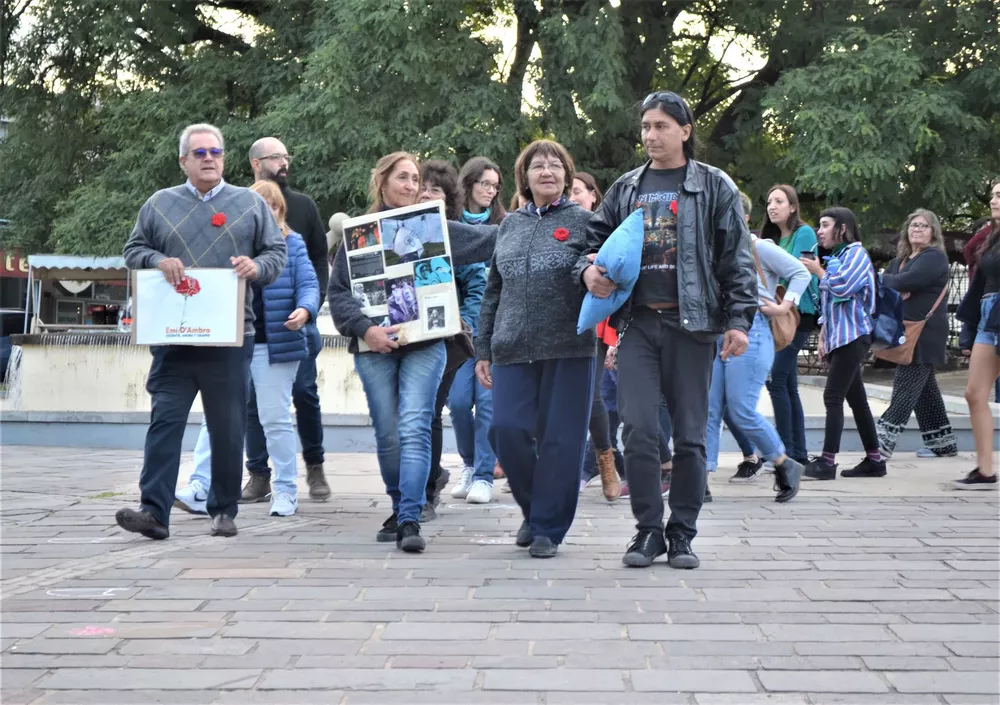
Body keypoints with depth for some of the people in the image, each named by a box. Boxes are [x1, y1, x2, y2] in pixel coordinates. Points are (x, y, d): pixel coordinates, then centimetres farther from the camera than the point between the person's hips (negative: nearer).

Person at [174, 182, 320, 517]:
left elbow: (309, 284, -1)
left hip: (273, 345, -2)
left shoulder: (291, 245, 6)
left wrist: (304, 310, -22)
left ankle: (286, 490, 14)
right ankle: (200, 489, -4)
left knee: (275, 419, 4)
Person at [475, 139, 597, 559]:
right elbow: (493, 291, 20)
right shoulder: (510, 225, 17)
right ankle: (533, 508, 20)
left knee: (560, 438, -2)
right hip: (513, 349, 3)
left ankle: (548, 527, 10)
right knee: (507, 430, -5)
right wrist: (483, 349, 16)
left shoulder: (583, 221, 6)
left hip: (568, 348, -3)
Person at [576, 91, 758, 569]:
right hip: (638, 323, 2)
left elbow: (736, 258, 1)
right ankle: (648, 529, 7)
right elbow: (595, 237, 21)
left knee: (690, 435, 3)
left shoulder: (714, 187, 5)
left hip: (691, 324, -2)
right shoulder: (625, 189, 15)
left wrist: (738, 318, -8)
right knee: (638, 430, -5)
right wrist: (588, 269, -2)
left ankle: (682, 533, 14)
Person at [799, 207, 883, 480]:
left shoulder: (856, 252, -5)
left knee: (833, 397, -14)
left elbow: (843, 286, -21)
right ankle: (874, 459, 12)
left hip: (852, 337, -9)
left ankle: (827, 461, -16)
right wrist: (823, 337, 20)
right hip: (838, 338, 9)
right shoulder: (836, 256, 21)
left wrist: (818, 271, -6)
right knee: (856, 399, 8)